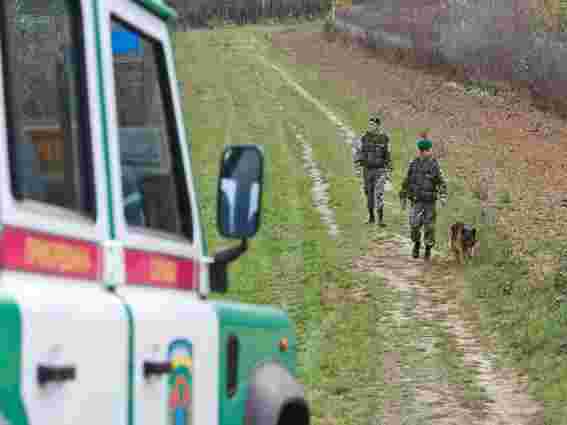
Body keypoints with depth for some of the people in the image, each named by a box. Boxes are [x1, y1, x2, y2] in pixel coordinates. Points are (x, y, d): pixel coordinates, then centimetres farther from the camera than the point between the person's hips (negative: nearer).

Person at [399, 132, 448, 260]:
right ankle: (416, 243, 16)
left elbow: (442, 182, -6)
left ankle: (428, 250, 20)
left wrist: (443, 196, -20)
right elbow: (406, 182, 11)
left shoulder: (434, 165, -5)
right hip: (416, 201, 1)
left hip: (430, 201, -1)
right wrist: (403, 198, 12)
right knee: (414, 225, -12)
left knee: (429, 226, 2)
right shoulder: (413, 165, 3)